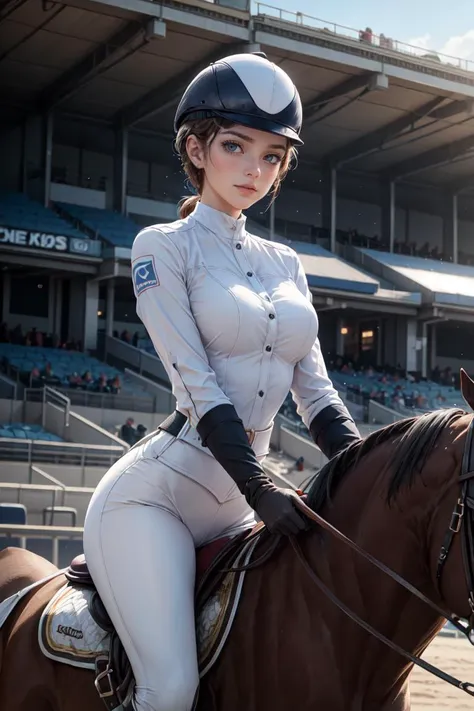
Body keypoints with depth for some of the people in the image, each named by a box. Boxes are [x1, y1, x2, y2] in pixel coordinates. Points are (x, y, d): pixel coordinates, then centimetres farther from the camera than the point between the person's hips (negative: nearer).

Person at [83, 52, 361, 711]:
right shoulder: (164, 246, -3)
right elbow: (197, 385, -14)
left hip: (236, 503, 7)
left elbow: (315, 391, 10)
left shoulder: (286, 264, 14)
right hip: (156, 491, -6)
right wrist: (261, 491, -22)